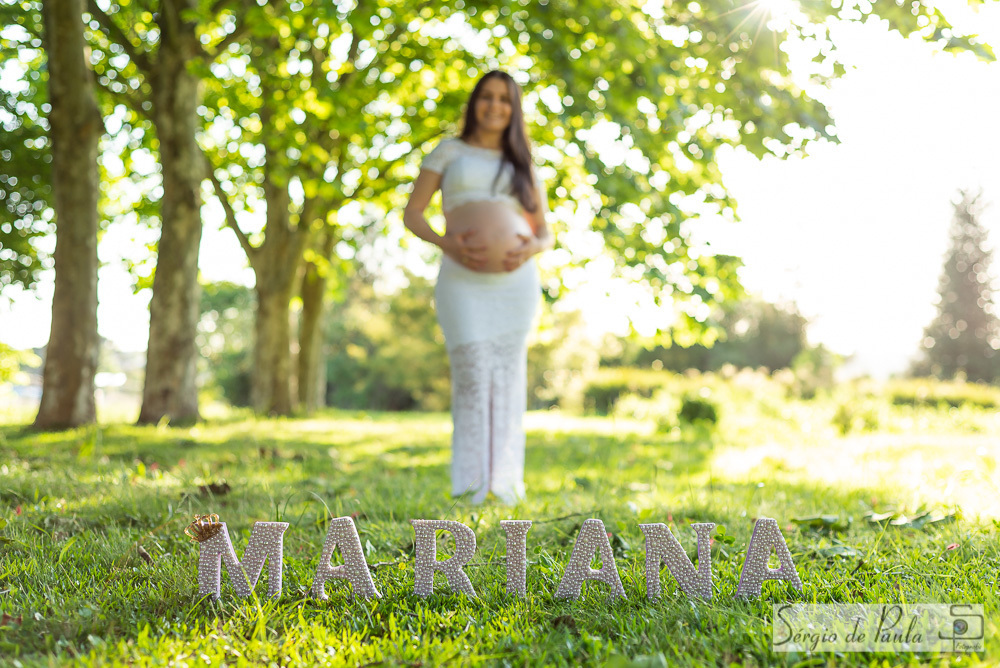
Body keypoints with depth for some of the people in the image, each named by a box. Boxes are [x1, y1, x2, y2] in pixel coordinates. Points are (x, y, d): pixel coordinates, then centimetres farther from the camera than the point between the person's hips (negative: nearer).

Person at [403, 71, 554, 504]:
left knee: (507, 375, -4)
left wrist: (532, 248, -10)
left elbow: (545, 233, 14)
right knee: (472, 374, -12)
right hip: (462, 280, -2)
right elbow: (411, 214, 8)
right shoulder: (449, 151, 12)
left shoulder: (523, 165, 17)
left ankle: (505, 483, -1)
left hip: (514, 281, 2)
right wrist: (445, 243, -12)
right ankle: (472, 483, -9)